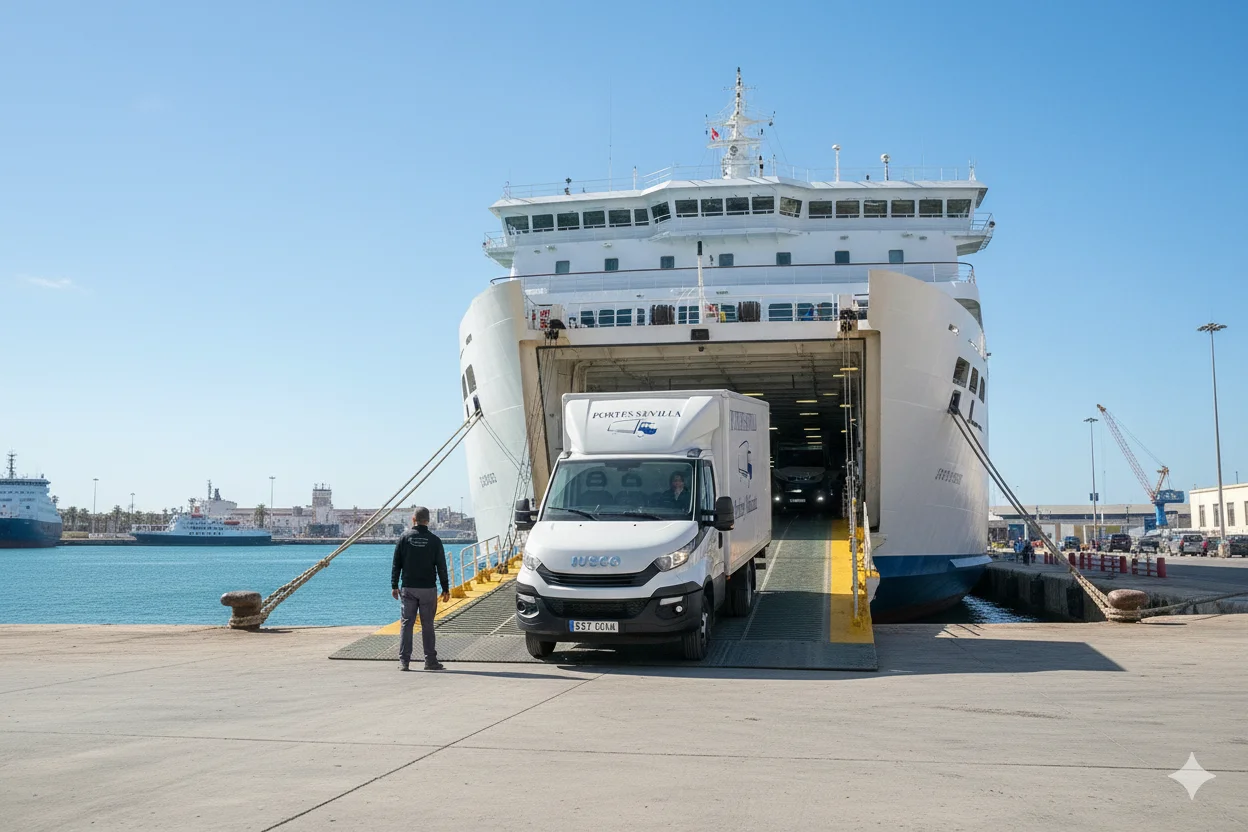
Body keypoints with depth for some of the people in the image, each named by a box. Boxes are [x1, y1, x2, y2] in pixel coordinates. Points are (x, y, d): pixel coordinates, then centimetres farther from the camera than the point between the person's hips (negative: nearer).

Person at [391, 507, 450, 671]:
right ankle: (430, 661, 5)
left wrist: (394, 586, 7)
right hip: (428, 588, 0)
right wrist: (445, 589, 5)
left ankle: (404, 661, 1)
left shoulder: (405, 537, -1)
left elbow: (396, 564, 0)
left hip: (408, 588, 1)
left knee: (406, 623, 3)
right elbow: (441, 567, -1)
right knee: (427, 625, 4)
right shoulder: (434, 540, -2)